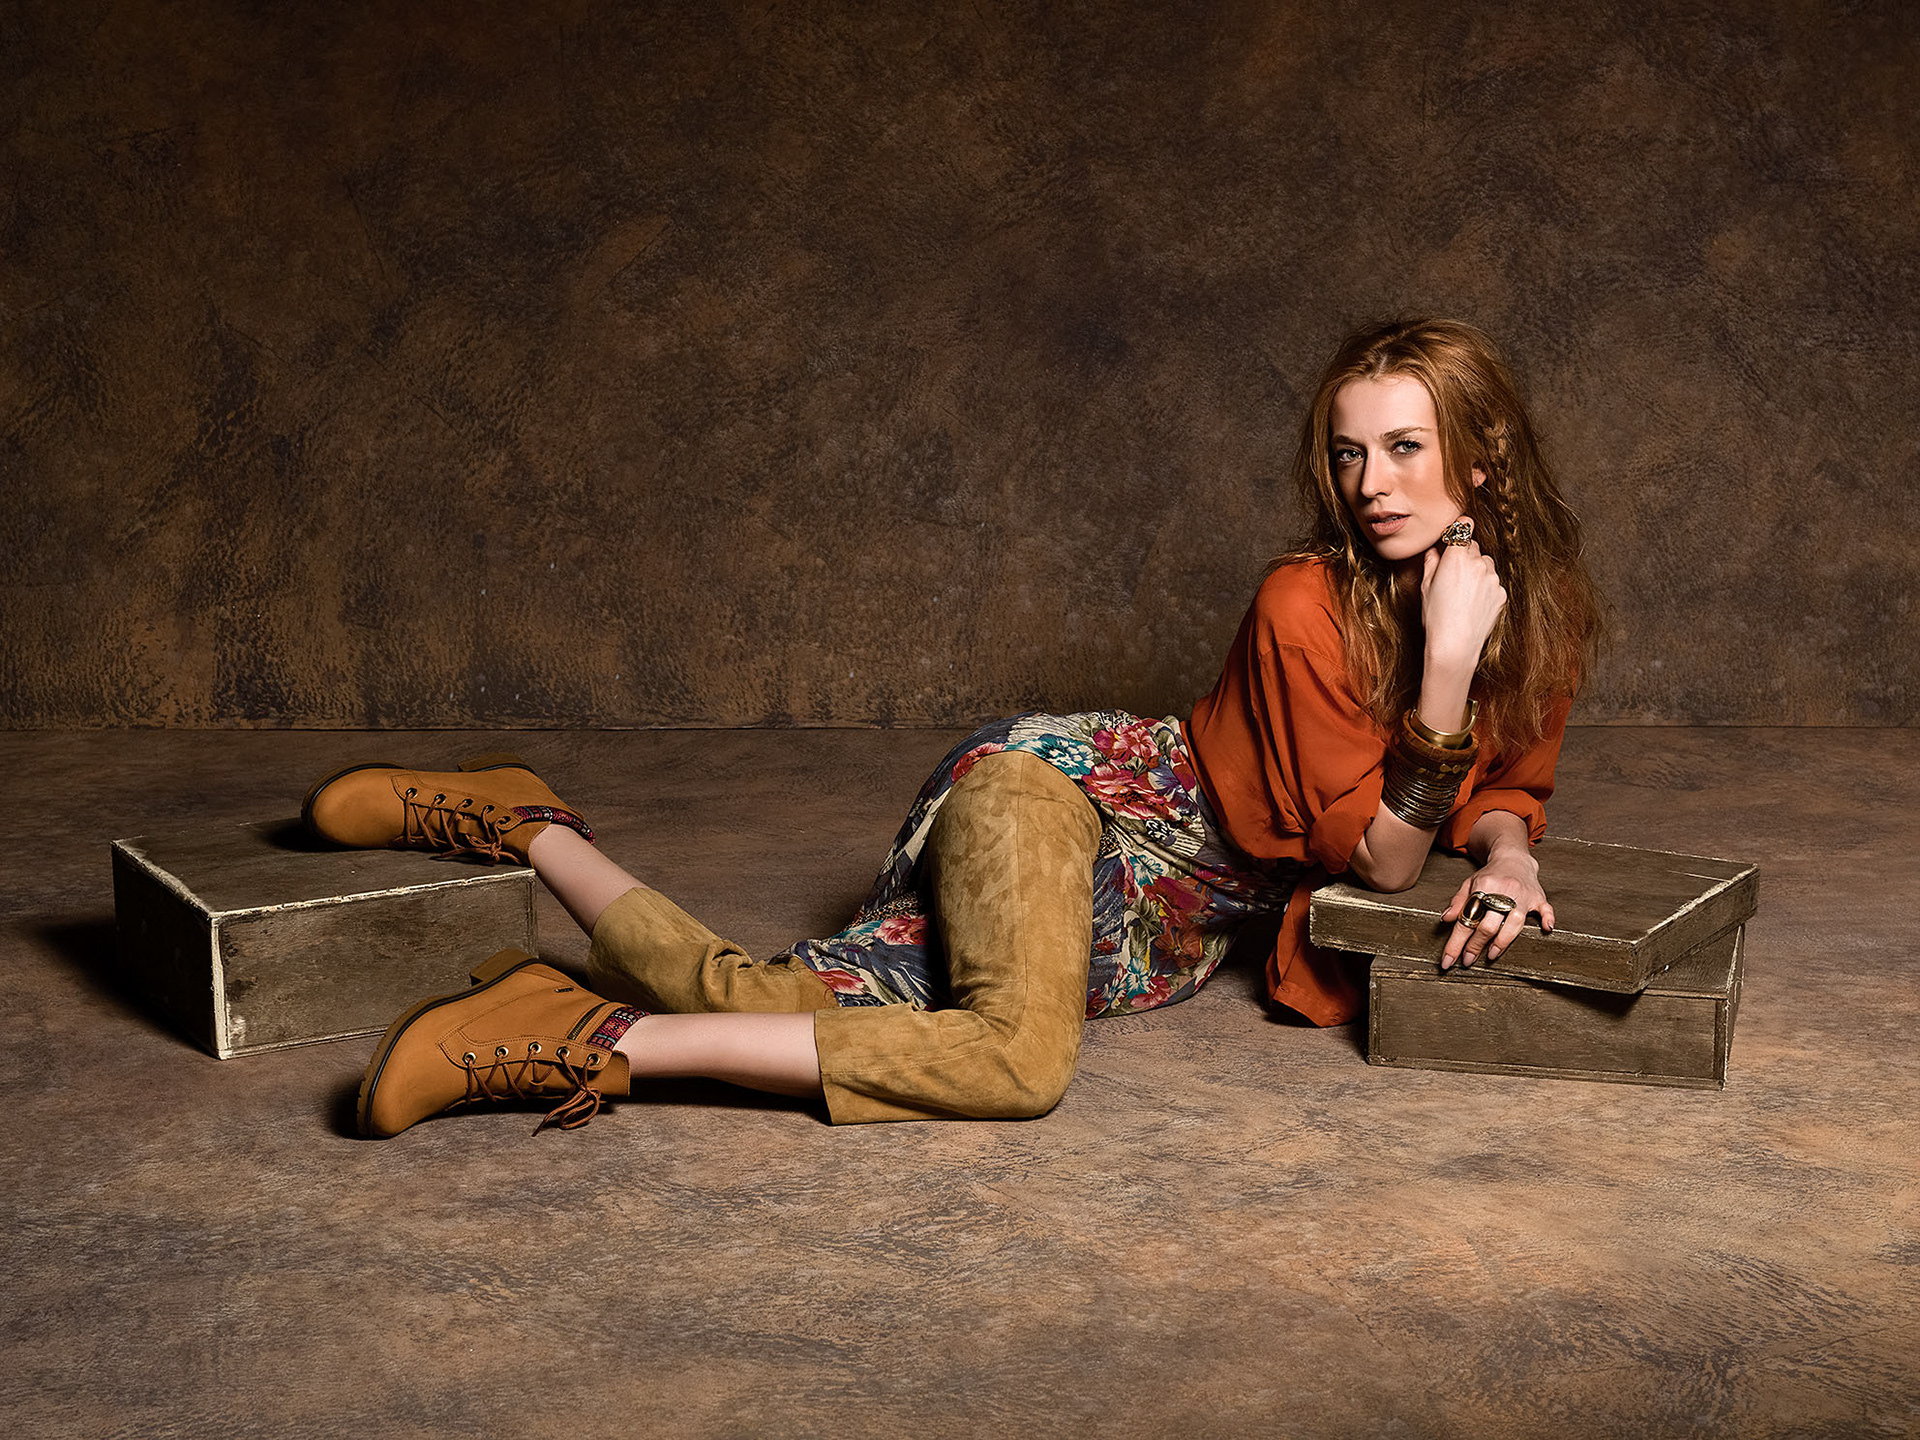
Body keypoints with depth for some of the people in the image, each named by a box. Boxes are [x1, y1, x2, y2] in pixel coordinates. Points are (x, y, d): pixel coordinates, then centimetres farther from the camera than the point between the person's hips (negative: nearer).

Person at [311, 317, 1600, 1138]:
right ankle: (609, 1041, -21)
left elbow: (1513, 779, 13)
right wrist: (1448, 660, -27)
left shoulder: (1543, 607, 3)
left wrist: (1507, 857, -9)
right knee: (1019, 1056, -38)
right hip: (1070, 780, -6)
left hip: (1173, 925, 6)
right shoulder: (1307, 607, -19)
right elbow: (1385, 856, -18)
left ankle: (523, 827, 5)